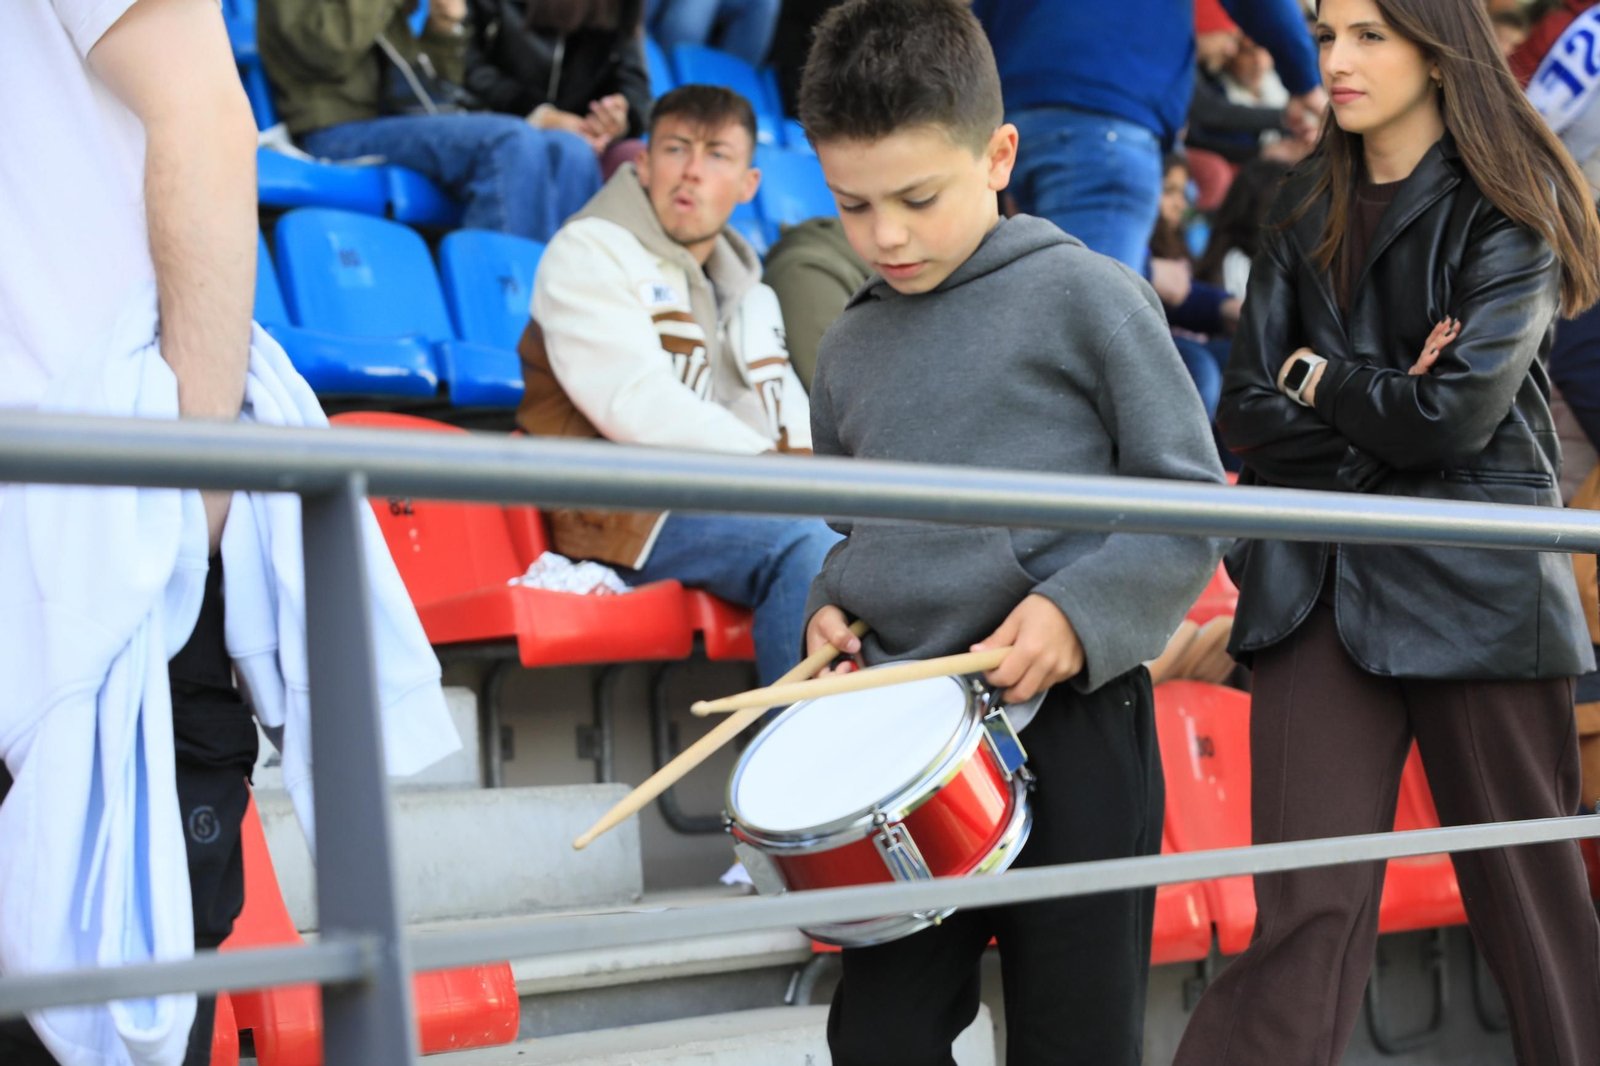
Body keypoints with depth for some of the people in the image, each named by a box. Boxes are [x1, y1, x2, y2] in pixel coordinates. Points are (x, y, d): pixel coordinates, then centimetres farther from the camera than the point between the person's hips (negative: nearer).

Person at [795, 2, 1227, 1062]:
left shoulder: (1084, 296, -4)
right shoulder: (850, 348, 13)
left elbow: (1193, 502, -4)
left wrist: (1080, 611, -17)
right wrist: (834, 608, 6)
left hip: (1072, 724, -5)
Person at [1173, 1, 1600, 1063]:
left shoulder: (1507, 212, 0)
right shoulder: (1308, 210, 15)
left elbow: (1457, 416, -12)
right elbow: (1247, 410, 7)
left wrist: (1319, 380, 2)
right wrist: (1382, 404, -8)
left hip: (1473, 580, -3)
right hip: (1322, 579, 3)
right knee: (1306, 908, -6)